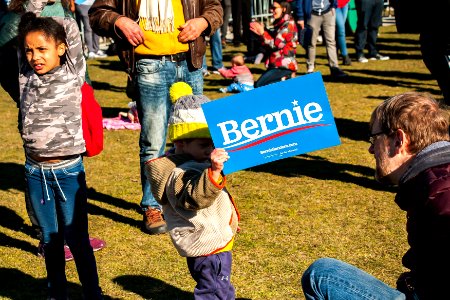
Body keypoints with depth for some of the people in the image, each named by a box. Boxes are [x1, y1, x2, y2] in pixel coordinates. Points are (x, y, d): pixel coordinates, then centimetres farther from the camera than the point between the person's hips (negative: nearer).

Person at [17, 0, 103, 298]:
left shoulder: (72, 73, -5)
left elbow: (70, 26, -7)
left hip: (68, 171, -3)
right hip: (35, 172, 3)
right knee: (50, 239, 15)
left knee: (77, 239, 6)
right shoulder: (26, 75, 2)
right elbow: (26, 24, 3)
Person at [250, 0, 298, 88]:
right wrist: (261, 32, 5)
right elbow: (272, 40, 17)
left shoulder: (288, 24, -15)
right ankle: (285, 79, 7)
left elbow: (275, 44, -18)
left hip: (285, 65, -10)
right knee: (257, 84, 9)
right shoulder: (279, 23, 14)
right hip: (276, 64, 10)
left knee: (259, 85, -17)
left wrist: (262, 33, -11)